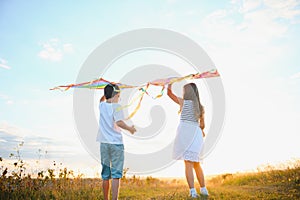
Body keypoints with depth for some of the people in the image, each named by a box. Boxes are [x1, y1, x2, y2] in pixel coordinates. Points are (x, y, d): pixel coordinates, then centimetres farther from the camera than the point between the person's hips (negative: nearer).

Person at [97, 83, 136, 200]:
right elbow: (119, 122, -20)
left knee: (105, 176, 13)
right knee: (116, 175, -3)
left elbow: (102, 99, 33)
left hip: (104, 143, 6)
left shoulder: (101, 105, 8)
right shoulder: (116, 106, -8)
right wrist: (130, 129, -7)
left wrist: (107, 92, 29)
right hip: (116, 143, -5)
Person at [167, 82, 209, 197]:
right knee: (196, 164, 17)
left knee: (188, 164, -4)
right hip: (197, 134, 5)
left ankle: (192, 191, -8)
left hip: (185, 133, -5)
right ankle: (203, 189, 23)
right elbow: (202, 125, 14)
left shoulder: (184, 102, -1)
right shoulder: (200, 107, 12)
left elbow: (169, 92, 8)